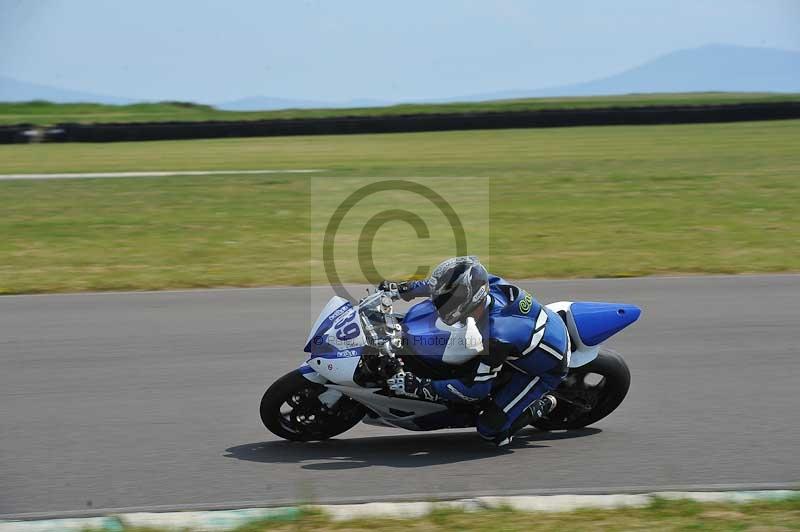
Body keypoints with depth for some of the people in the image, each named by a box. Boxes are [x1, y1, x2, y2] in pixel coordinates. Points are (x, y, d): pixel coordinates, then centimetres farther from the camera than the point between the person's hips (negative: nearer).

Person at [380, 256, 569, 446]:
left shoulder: (494, 335, -39)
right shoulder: (490, 283, -19)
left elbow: (476, 389, -30)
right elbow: (445, 284, 3)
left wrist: (420, 387, -28)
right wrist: (402, 289, 1)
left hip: (545, 371, -8)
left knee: (491, 428, -10)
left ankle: (543, 405, 8)